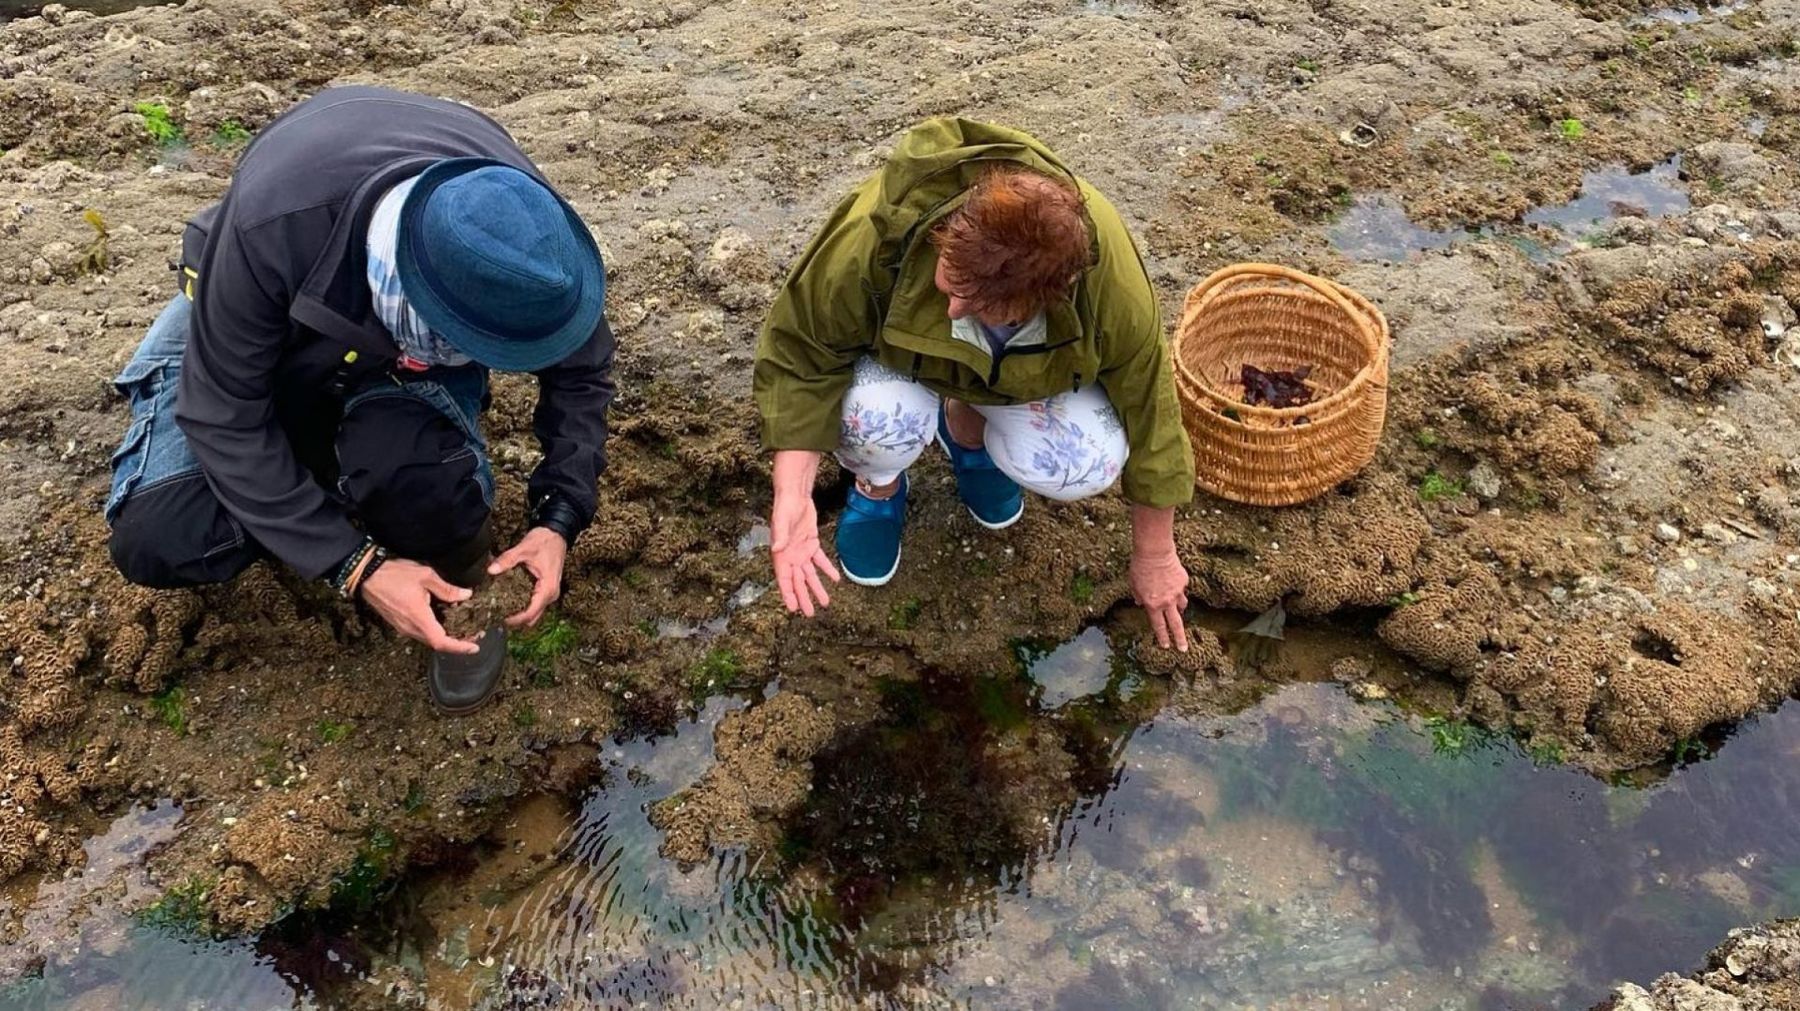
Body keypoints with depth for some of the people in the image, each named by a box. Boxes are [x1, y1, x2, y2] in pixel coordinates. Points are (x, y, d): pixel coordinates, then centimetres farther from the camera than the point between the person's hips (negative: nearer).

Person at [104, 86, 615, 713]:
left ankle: (464, 599, -1)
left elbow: (580, 372, -12)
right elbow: (222, 417, -29)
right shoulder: (270, 228, -41)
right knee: (155, 539, -20)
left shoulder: (521, 234, -33)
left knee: (417, 475, -35)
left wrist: (559, 516, -26)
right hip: (263, 330, 0)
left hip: (411, 363, 0)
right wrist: (355, 567, -34)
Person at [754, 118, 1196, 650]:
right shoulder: (874, 237, -42)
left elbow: (1148, 407, -22)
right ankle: (876, 487, 3)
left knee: (1087, 467, -25)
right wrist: (792, 497, -38)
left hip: (1027, 367, 2)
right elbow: (797, 352, -28)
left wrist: (1155, 556, -10)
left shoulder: (1109, 281, -37)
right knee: (883, 423, -36)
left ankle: (967, 425, 9)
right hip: (900, 345, -1)